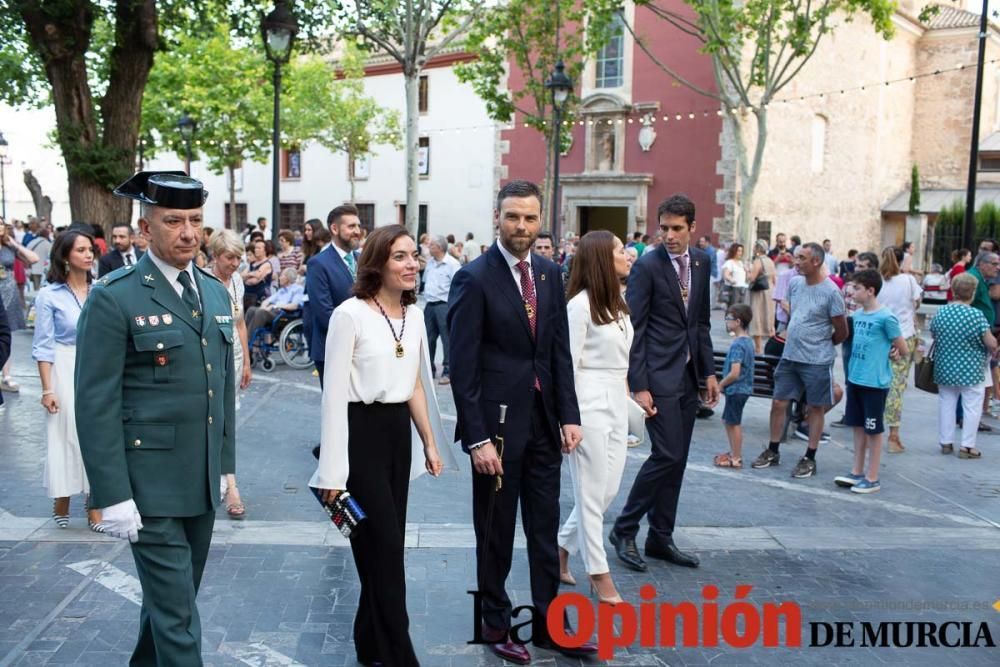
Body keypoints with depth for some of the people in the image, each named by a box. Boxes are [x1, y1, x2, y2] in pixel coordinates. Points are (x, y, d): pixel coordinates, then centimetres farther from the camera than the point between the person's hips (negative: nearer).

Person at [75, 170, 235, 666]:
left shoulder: (215, 292, 9)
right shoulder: (114, 298, -11)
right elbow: (96, 406, -13)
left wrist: (226, 462, 14)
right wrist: (112, 496, -15)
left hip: (203, 482, 6)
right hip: (151, 487, -6)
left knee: (173, 598, 20)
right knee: (176, 613, 0)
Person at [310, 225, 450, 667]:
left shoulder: (414, 314, 8)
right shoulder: (350, 314, -13)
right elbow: (334, 394, -13)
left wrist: (430, 443, 14)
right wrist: (334, 470, -15)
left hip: (399, 432, 7)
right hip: (361, 432, -7)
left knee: (386, 544, 14)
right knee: (385, 546, -3)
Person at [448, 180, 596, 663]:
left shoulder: (550, 275, 7)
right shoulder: (474, 279, -11)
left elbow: (560, 351, 10)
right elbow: (462, 366, -14)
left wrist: (570, 415, 2)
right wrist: (477, 438, -17)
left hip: (545, 423, 5)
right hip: (498, 424, -5)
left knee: (545, 530, 14)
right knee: (496, 533, 11)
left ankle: (548, 623, 28)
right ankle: (496, 624, 29)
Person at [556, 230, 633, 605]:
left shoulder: (617, 303, 11)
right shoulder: (581, 304, -13)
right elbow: (567, 363, -14)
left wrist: (627, 397, 14)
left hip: (617, 403, 9)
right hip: (589, 403, -8)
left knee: (609, 489, 13)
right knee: (592, 492, 3)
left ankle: (562, 547, 31)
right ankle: (599, 573, 16)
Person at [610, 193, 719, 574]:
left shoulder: (701, 263, 9)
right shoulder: (647, 266, -10)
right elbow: (635, 329, -12)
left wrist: (709, 371, 11)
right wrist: (639, 386, -16)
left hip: (689, 376, 7)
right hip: (659, 376, -7)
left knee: (676, 460, 10)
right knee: (667, 456, -9)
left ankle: (660, 539, 21)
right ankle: (624, 530, 8)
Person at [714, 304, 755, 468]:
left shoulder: (737, 344, -21)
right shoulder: (747, 341, 8)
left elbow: (734, 373, -26)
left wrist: (720, 385, -12)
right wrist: (724, 384, 15)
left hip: (736, 389, -9)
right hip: (742, 388, 9)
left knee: (734, 423, 2)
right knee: (728, 420, 20)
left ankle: (736, 459, 12)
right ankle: (733, 452, 30)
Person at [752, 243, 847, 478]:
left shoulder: (831, 292, -14)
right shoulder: (794, 283, 3)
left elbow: (842, 332, -7)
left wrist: (820, 344, 7)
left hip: (817, 361, -6)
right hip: (789, 356, 6)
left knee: (816, 408, 7)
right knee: (778, 403, 9)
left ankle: (810, 459, 16)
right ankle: (772, 451, 22)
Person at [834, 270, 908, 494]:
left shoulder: (886, 317, -15)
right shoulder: (857, 314, 7)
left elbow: (904, 350, -8)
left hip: (874, 382, -7)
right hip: (855, 378, 7)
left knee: (873, 430, 3)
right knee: (858, 426, 14)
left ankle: (872, 478, 13)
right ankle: (857, 472, 25)